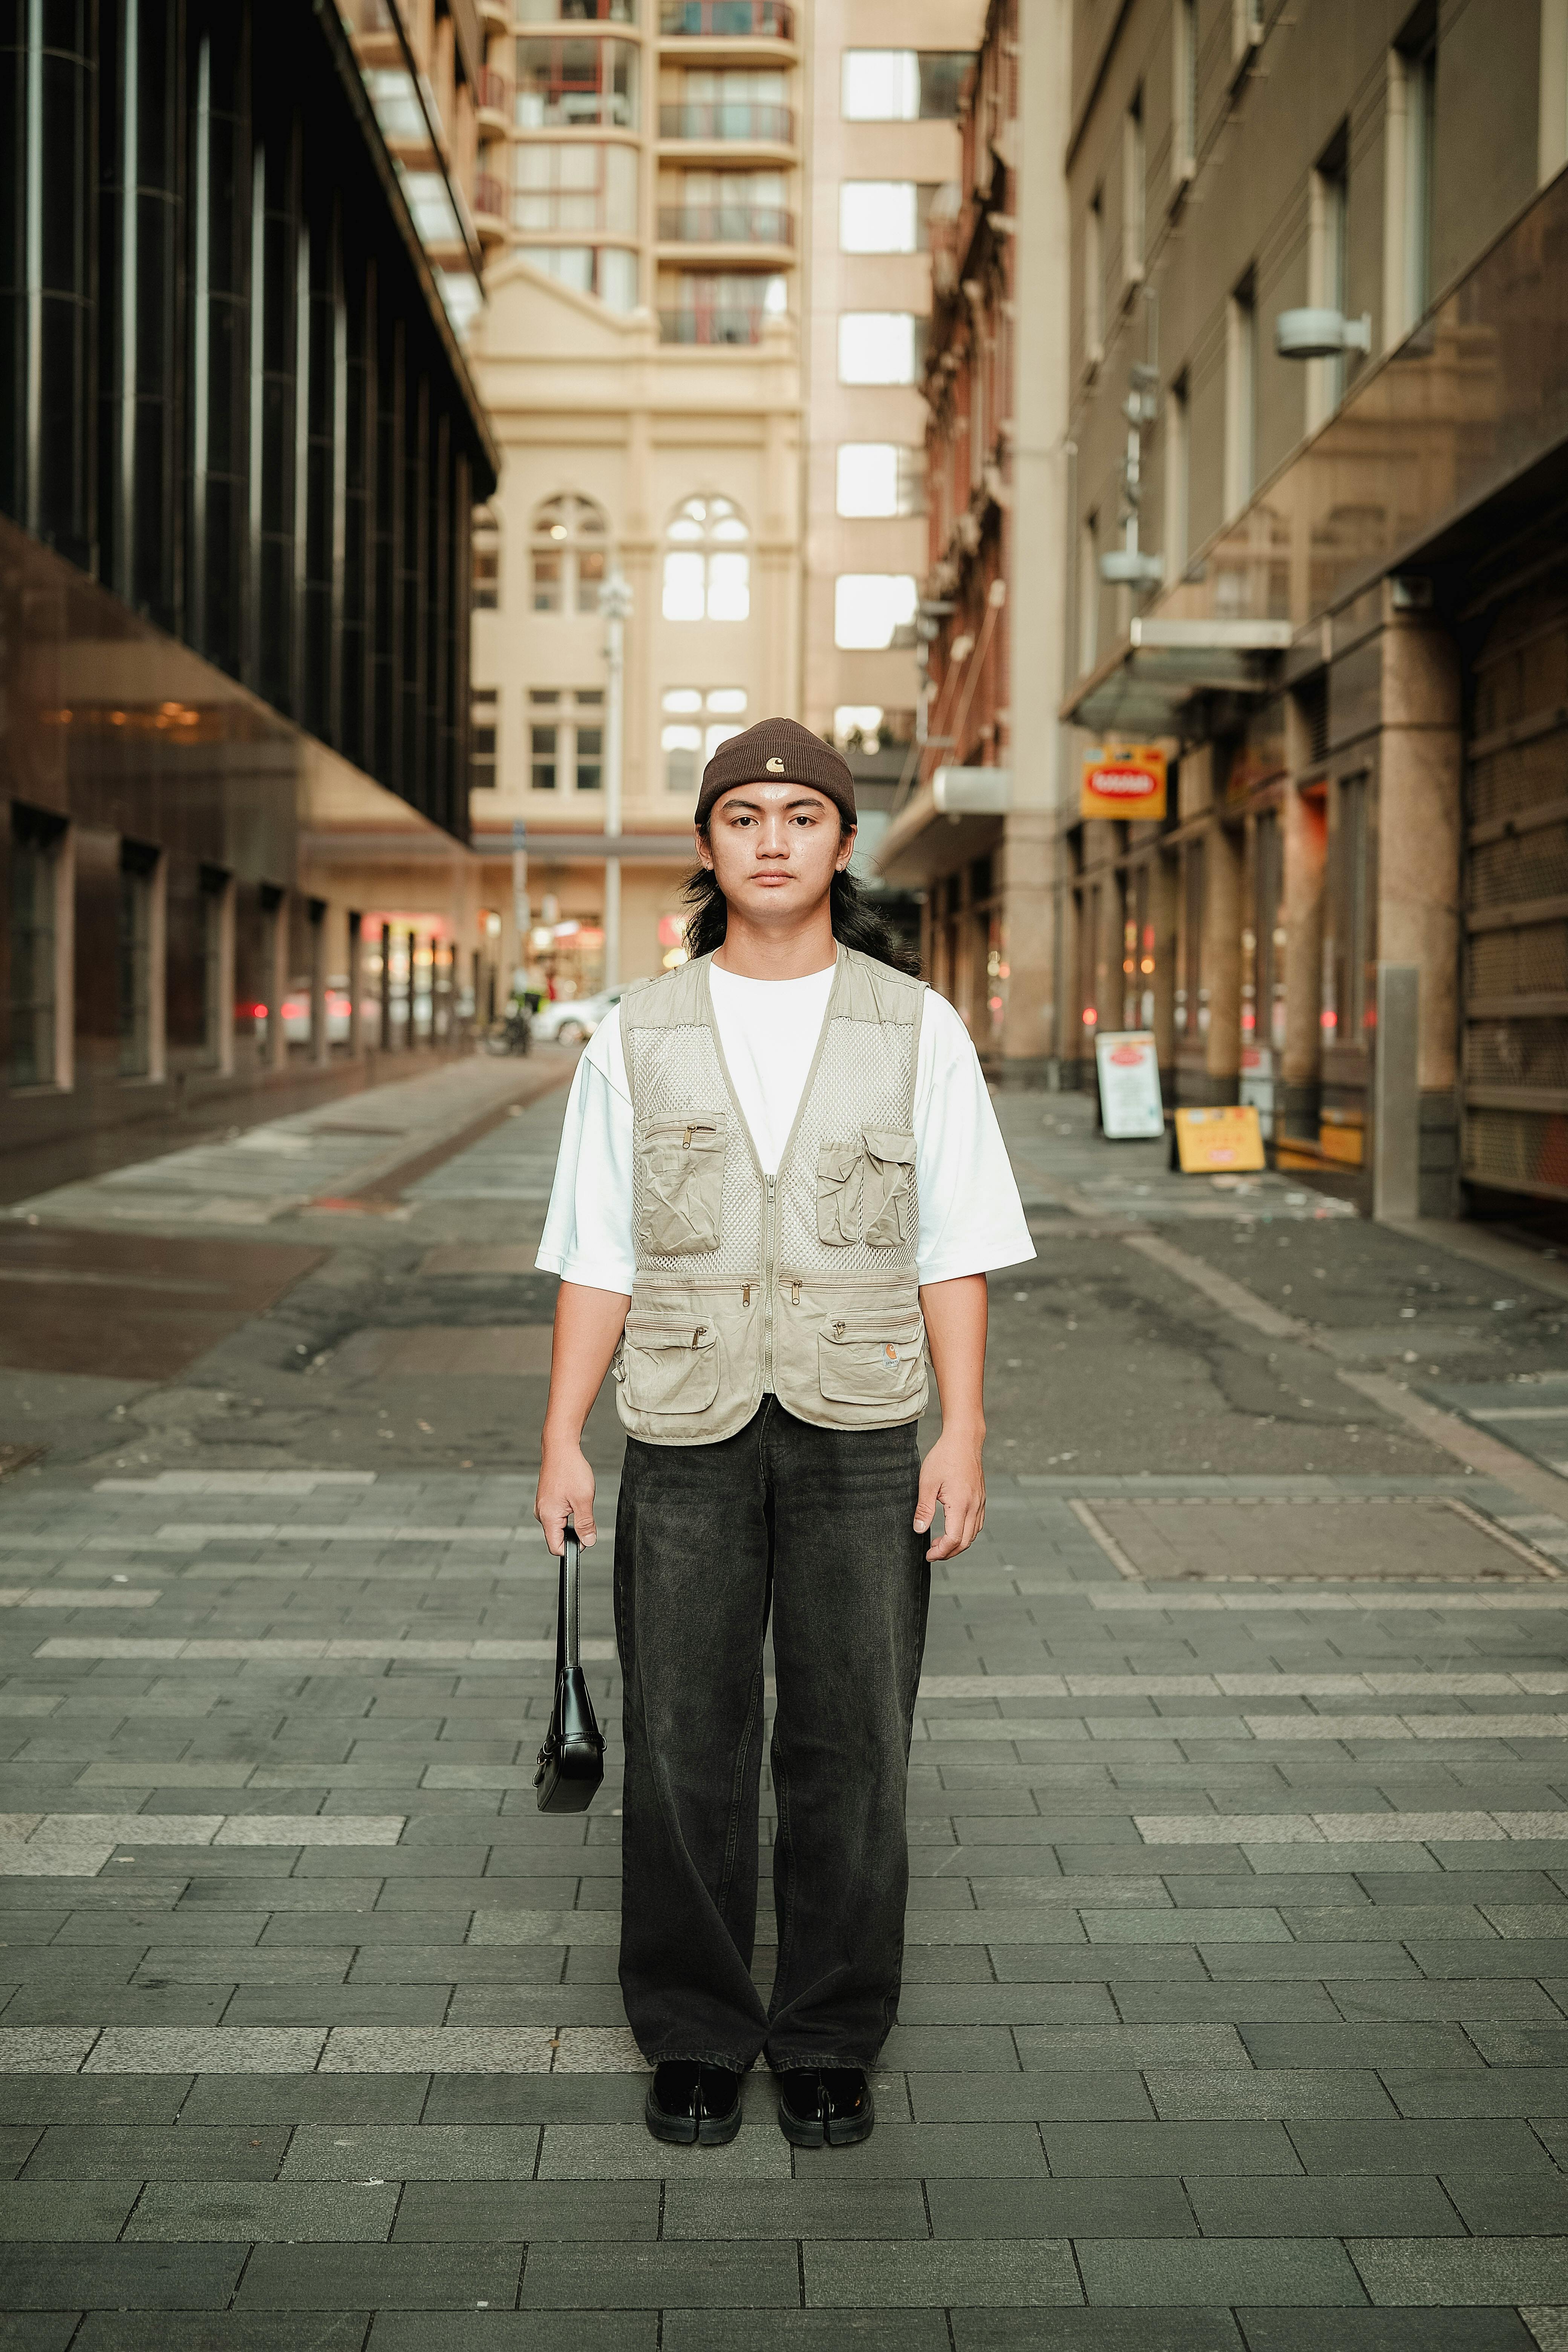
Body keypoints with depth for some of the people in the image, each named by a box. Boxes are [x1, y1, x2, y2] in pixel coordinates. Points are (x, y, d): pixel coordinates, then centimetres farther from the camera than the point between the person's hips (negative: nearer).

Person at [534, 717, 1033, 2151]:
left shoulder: (915, 1029, 2)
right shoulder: (640, 1038, 4)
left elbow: (956, 1251, 2)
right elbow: (598, 1260, 5)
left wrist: (963, 1435, -6)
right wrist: (563, 1441, 0)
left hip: (860, 1435, 0)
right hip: (689, 1432, 1)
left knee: (852, 1745, 3)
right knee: (685, 1745, 3)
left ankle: (831, 2041, 19)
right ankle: (696, 2038, 19)